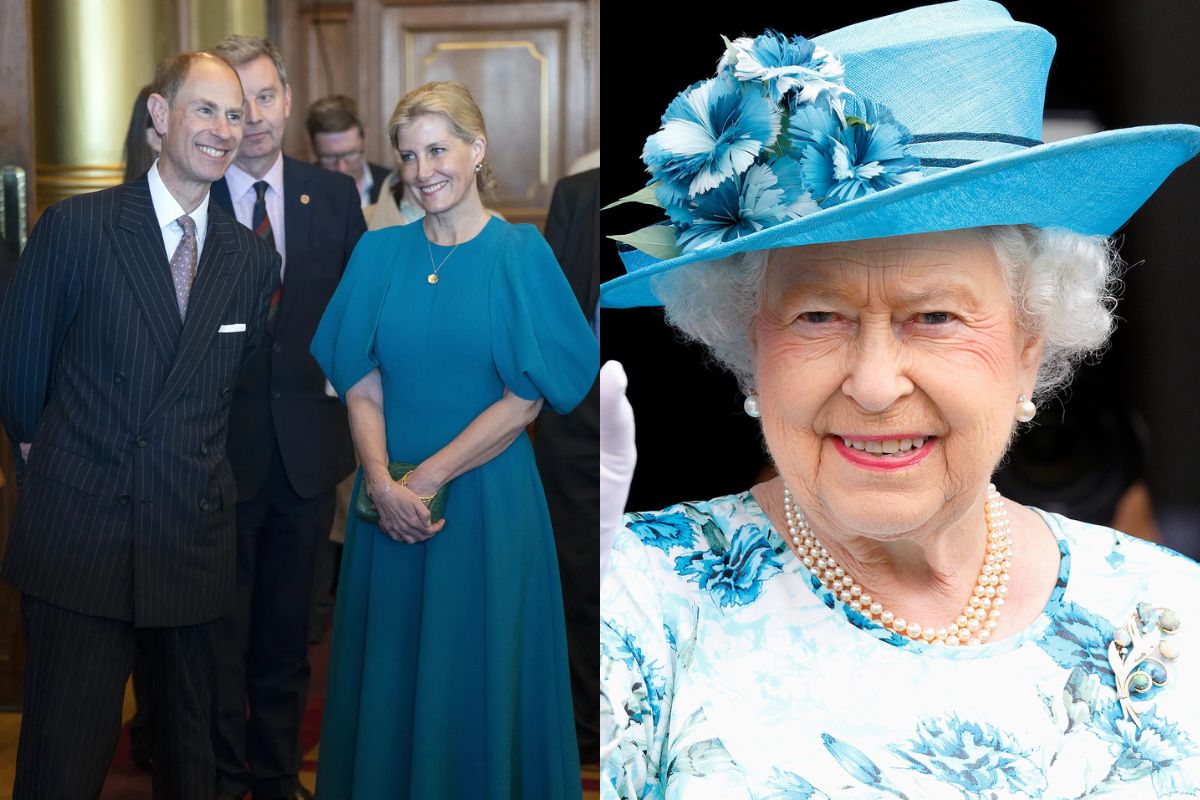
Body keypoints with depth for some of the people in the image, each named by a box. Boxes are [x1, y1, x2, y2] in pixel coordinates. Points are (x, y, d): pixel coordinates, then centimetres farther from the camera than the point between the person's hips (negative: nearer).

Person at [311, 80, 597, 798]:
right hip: (391, 497, 3)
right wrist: (382, 481, -13)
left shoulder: (520, 252, -5)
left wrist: (430, 477, -13)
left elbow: (526, 400, -10)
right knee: (389, 669, 13)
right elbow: (362, 386, 2)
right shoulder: (380, 253, 6)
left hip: (485, 498, -3)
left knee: (476, 677, 7)